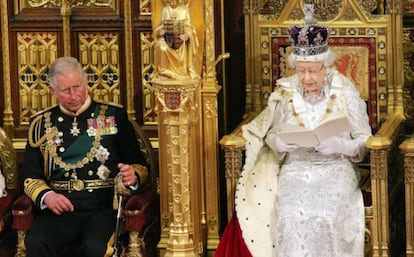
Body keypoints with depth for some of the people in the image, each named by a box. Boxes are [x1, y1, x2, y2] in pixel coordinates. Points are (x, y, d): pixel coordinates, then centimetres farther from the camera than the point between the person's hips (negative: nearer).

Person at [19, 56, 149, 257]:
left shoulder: (113, 116, 12)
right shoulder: (41, 123, 16)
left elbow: (140, 166, 13)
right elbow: (29, 175, 13)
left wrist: (133, 176, -11)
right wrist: (46, 196, -8)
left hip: (103, 207, -1)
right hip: (59, 209, 1)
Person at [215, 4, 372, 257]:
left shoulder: (346, 93, 0)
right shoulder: (285, 93, 6)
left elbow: (364, 143, 1)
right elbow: (269, 134, 14)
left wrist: (339, 146, -19)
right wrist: (279, 142, -10)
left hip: (335, 170, -2)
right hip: (294, 170, 2)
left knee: (327, 213, -32)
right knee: (291, 213, -30)